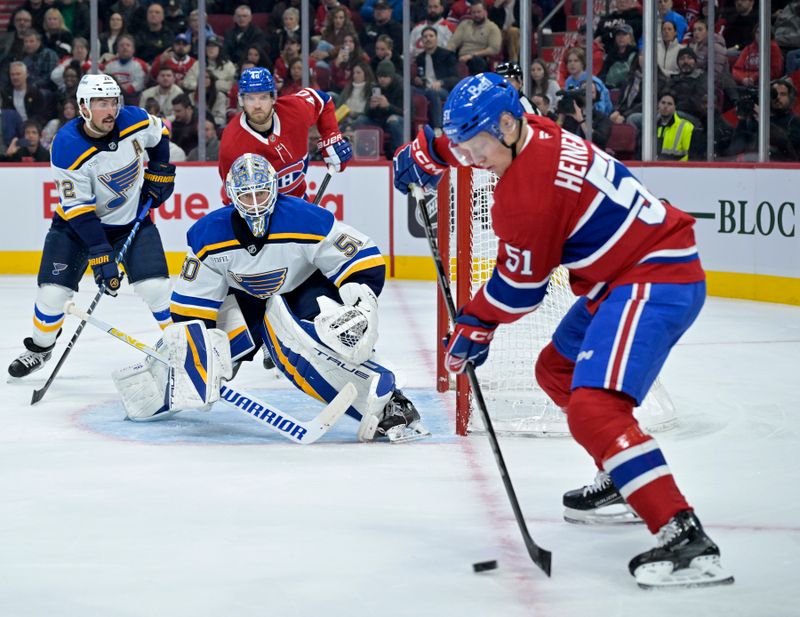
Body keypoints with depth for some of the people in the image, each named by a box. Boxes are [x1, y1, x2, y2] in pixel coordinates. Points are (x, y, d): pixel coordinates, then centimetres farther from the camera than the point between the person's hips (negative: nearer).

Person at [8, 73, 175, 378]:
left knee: (155, 285, -14)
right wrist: (100, 256, -30)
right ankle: (39, 349, 21)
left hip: (131, 219, 2)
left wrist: (158, 173, 1)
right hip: (77, 220, -2)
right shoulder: (67, 148, -27)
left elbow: (159, 135, 9)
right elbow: (78, 210, -26)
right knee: (52, 290, -7)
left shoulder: (135, 121, -18)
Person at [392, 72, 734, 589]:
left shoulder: (528, 192, -21)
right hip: (625, 276, 11)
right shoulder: (536, 134, 5)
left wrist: (476, 326, 6)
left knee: (594, 408, -26)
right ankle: (621, 482, 41)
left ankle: (685, 537, -35)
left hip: (655, 280, -11)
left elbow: (519, 285, -8)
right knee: (557, 371, 28)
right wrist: (426, 153, 33)